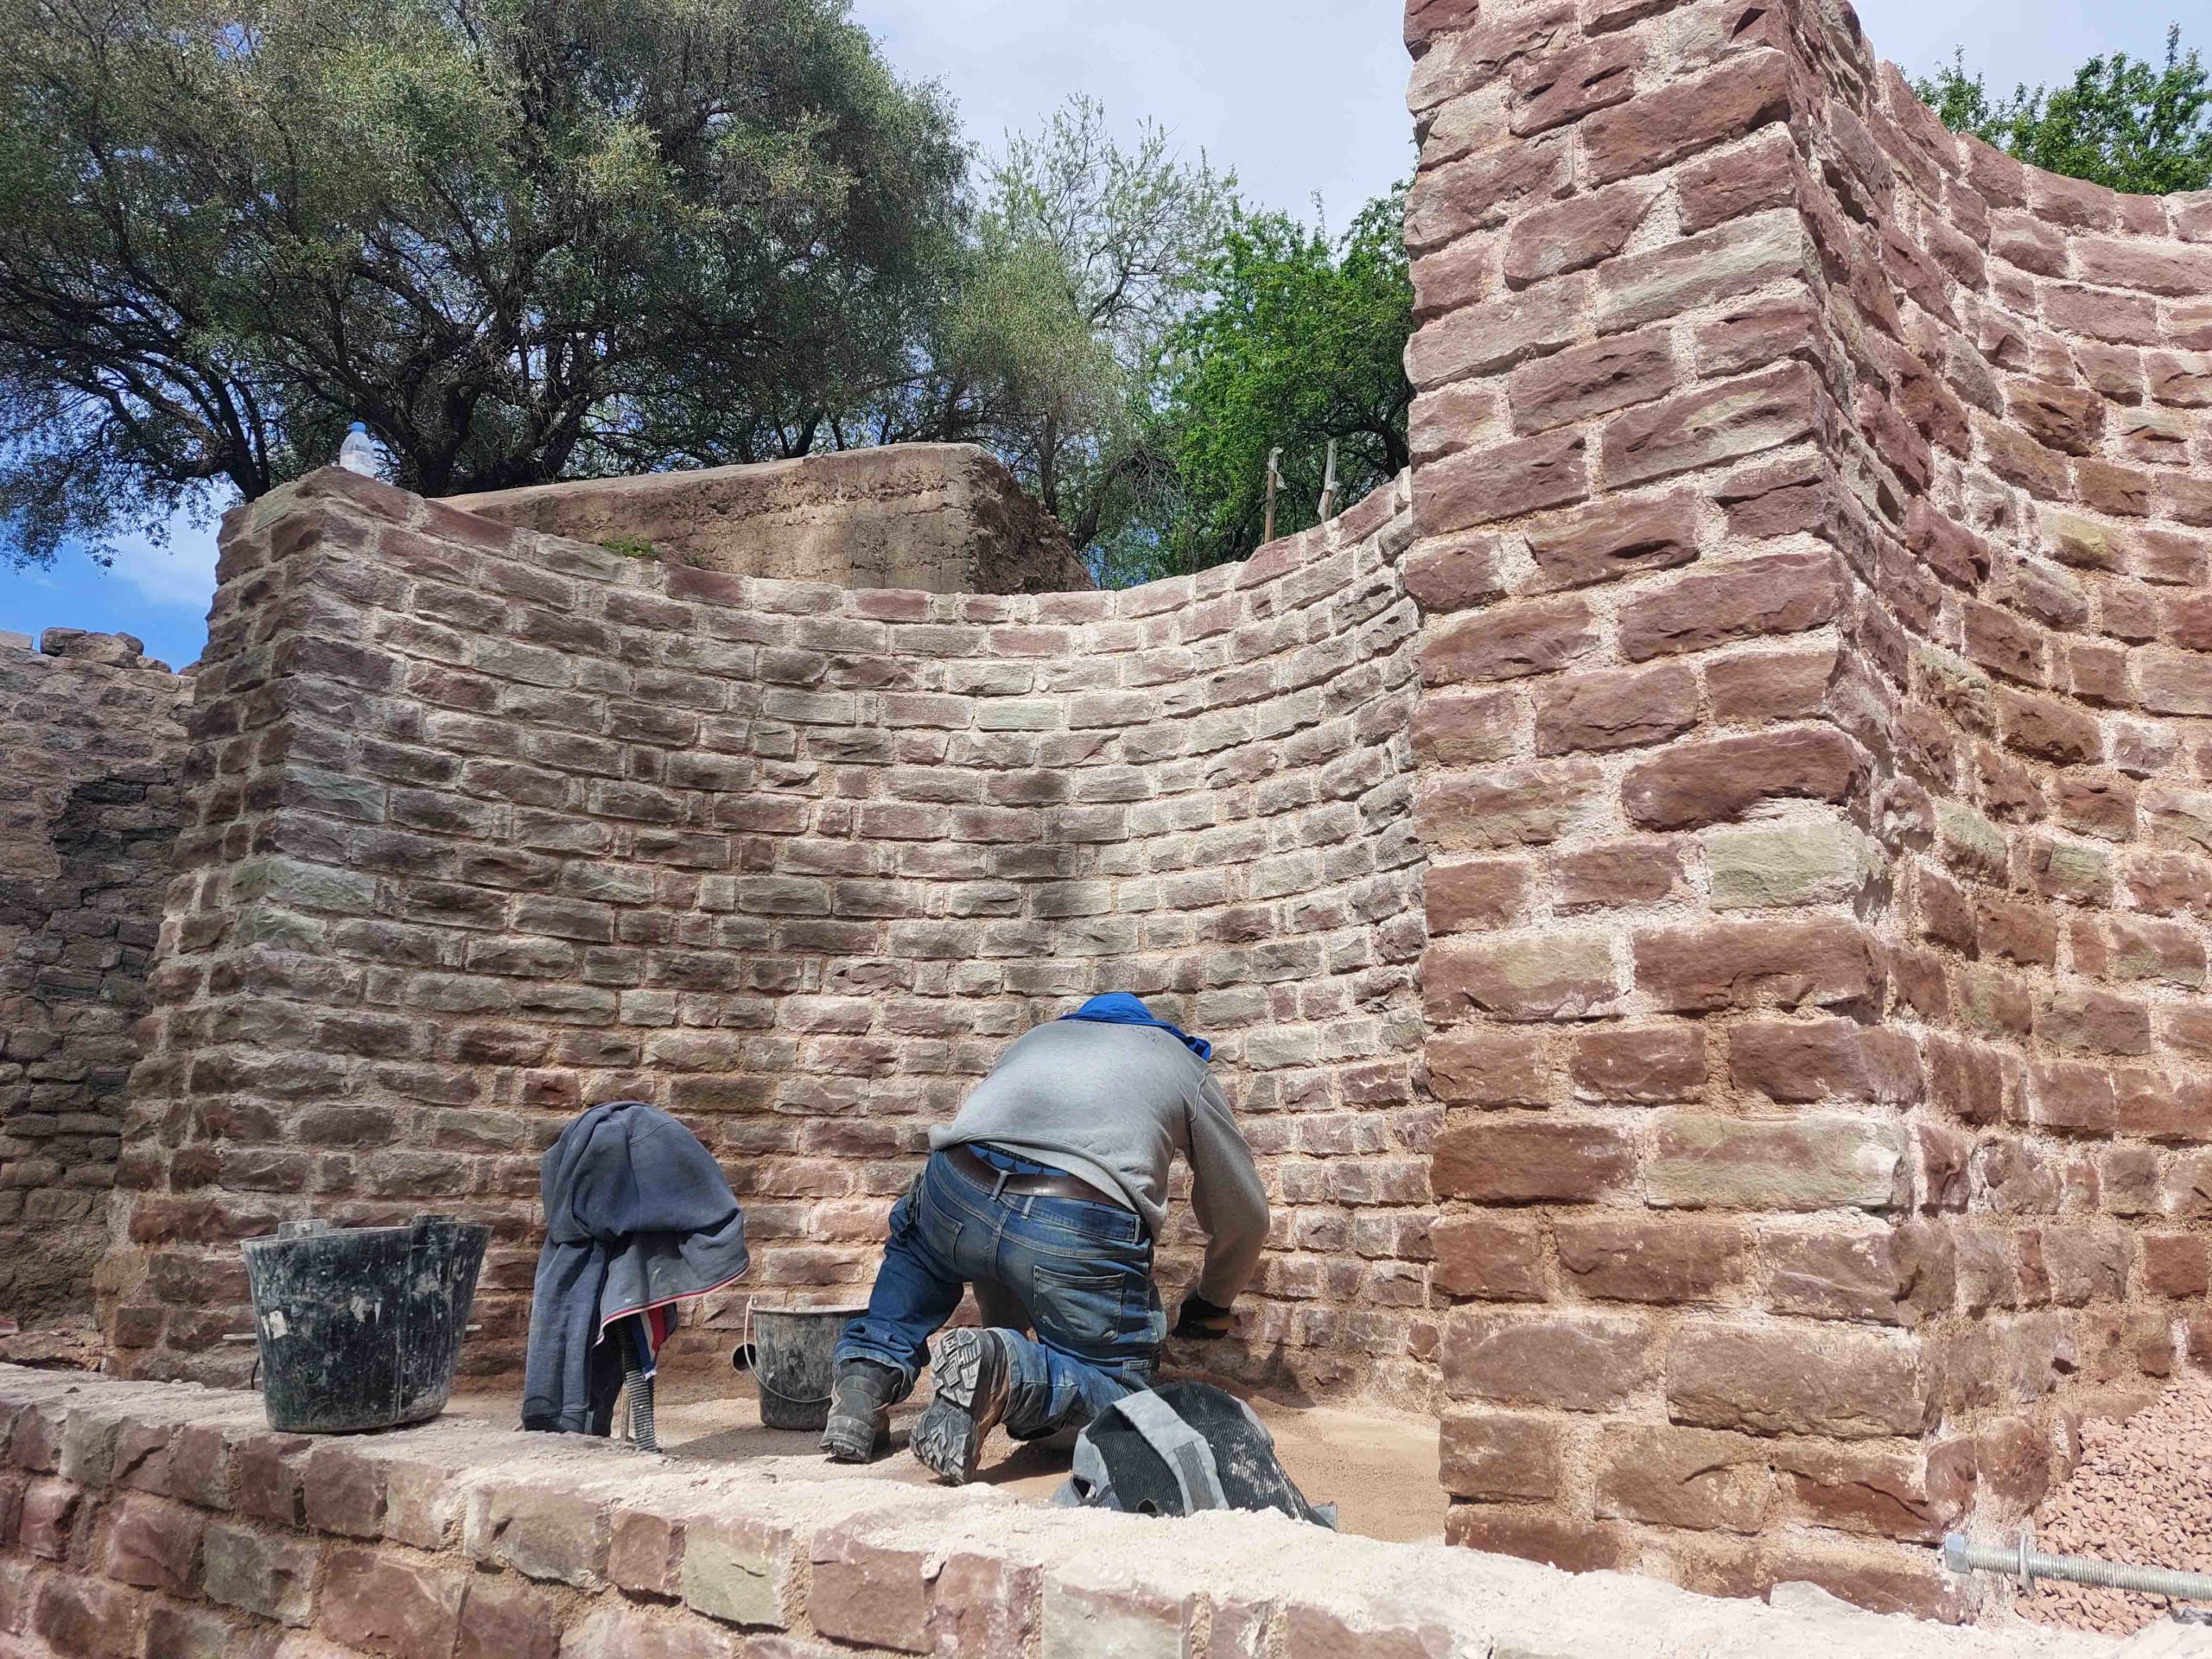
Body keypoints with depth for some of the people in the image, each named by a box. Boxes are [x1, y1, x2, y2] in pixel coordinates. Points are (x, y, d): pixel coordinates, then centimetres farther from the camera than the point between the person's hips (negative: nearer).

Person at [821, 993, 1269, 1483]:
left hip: (956, 1190, 4)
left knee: (916, 1243, 39)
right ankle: (1005, 1370, -14)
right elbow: (1244, 1214, 32)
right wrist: (1213, 1304, 53)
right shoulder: (1187, 1067, 29)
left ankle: (869, 1372, 15)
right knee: (1118, 1393, 16)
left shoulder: (1039, 1035, 38)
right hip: (1084, 1231, -4)